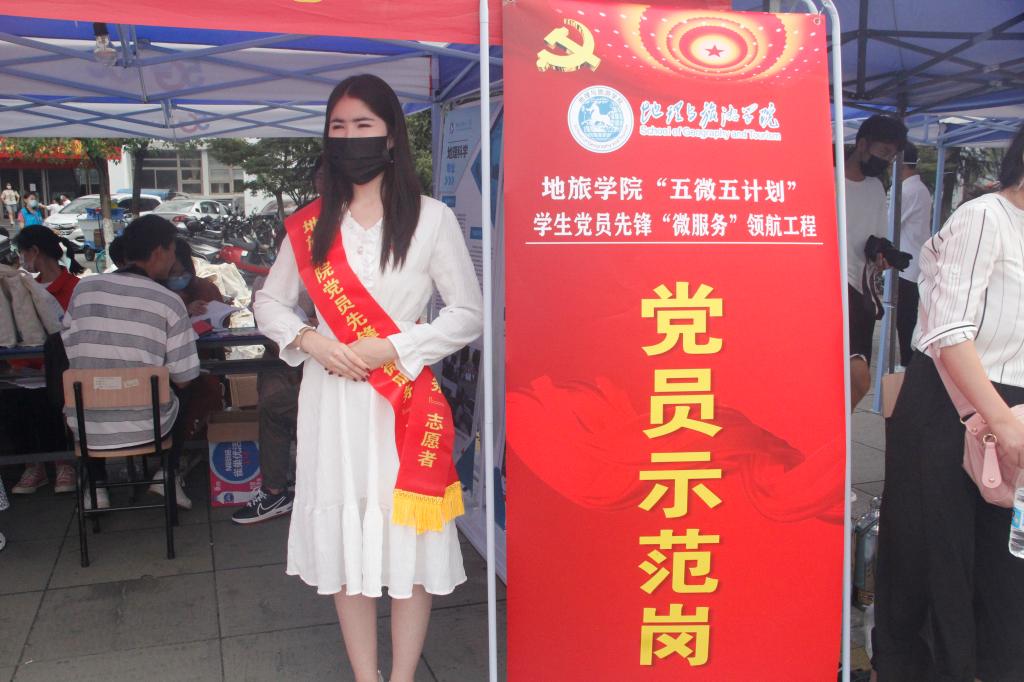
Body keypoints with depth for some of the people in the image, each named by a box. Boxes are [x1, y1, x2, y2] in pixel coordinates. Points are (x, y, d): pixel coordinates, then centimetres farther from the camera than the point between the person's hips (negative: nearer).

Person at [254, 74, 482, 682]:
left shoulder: (431, 218, -1)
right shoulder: (311, 225, 9)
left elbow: (470, 314, -3)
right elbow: (269, 302, 16)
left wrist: (389, 348, -13)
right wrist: (309, 340, -5)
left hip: (404, 399, -3)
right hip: (331, 397, 4)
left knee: (407, 540, 2)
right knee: (343, 540, 9)